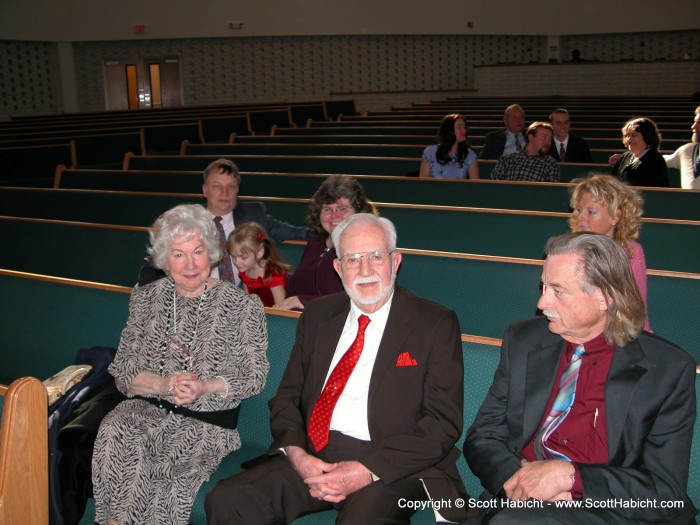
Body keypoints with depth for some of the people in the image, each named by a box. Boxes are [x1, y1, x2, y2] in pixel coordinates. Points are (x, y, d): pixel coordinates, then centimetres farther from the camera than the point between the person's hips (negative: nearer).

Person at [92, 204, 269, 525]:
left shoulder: (244, 306, 1)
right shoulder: (145, 299, 10)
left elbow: (256, 376, -1)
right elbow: (121, 371, 7)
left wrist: (205, 387, -17)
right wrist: (162, 384, -13)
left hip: (207, 419, -2)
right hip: (145, 408, 3)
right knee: (114, 433, -29)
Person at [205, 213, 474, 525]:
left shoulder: (436, 324, -1)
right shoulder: (316, 316, 13)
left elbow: (443, 422, -5)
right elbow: (286, 397, 15)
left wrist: (369, 470, -15)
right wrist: (296, 453, -6)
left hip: (391, 466, -4)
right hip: (312, 457, 4)